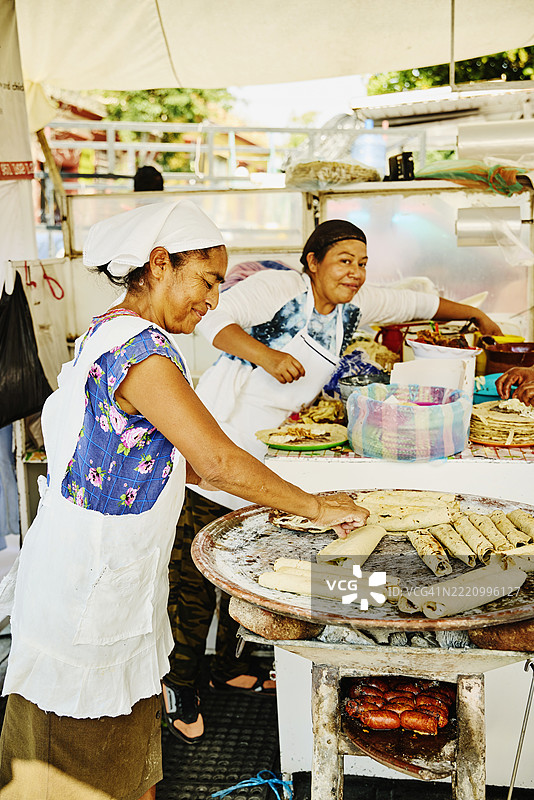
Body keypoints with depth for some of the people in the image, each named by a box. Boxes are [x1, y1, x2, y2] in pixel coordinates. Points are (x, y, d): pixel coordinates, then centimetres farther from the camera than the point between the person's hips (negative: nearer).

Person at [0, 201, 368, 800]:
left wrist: (269, 492, 6)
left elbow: (169, 457, 10)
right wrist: (315, 507, -14)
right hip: (91, 584, -9)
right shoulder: (140, 348, -24)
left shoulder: (107, 334, 7)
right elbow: (217, 460, -26)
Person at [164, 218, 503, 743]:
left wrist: (477, 316, 29)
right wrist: (264, 354, -33)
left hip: (267, 455, 7)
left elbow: (416, 303, 21)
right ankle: (179, 685, 16)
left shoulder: (354, 306, 8)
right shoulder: (279, 289, -13)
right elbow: (213, 319, -20)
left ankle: (229, 666, 37)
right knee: (195, 576, -1)